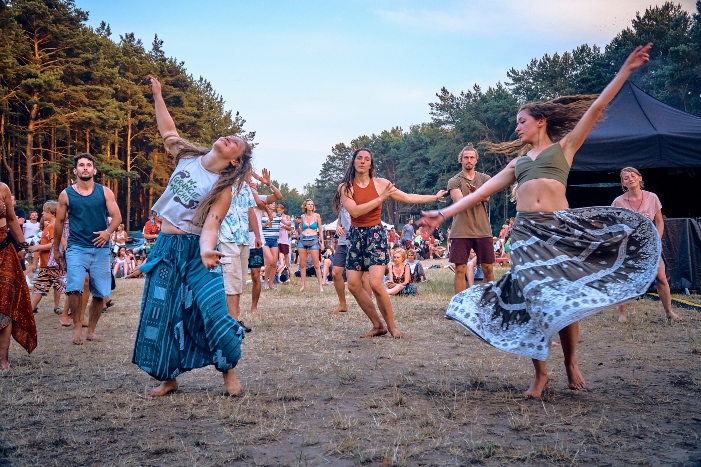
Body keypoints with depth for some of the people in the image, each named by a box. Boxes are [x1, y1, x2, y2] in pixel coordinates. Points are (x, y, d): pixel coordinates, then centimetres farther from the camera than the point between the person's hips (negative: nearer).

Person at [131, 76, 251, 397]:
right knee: (160, 314, 5)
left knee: (212, 310, -14)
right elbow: (167, 130, 18)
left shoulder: (223, 187, -10)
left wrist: (207, 250, -39)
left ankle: (229, 373, 3)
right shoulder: (187, 157, 4)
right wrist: (157, 95, 18)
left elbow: (211, 225, -19)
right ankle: (168, 378, 18)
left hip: (194, 250, -5)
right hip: (165, 248, 5)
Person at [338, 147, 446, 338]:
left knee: (376, 283, -17)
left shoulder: (380, 183, 1)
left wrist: (435, 197, 10)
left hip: (375, 234, -2)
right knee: (353, 285, -3)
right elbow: (354, 211, -16)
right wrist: (380, 199, -16)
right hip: (355, 235, 2)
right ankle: (378, 326, 11)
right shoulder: (345, 187, -1)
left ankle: (391, 326, 1)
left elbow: (408, 198, 8)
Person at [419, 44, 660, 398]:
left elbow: (597, 107, 7)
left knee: (566, 300, -3)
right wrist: (444, 213, 11)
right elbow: (482, 192, 18)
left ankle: (571, 364, 19)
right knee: (532, 300, -3)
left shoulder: (564, 146, 13)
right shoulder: (517, 162, 23)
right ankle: (540, 374, 7)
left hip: (560, 228, -3)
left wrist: (626, 68, 3)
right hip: (526, 232, 3)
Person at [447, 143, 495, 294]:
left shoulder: (484, 179, 10)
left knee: (488, 268, 7)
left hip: (483, 230, 2)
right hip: (461, 231, -2)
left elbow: (486, 196, -10)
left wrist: (474, 193, -28)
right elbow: (460, 202, -14)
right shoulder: (454, 181, 3)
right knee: (460, 270, -2)